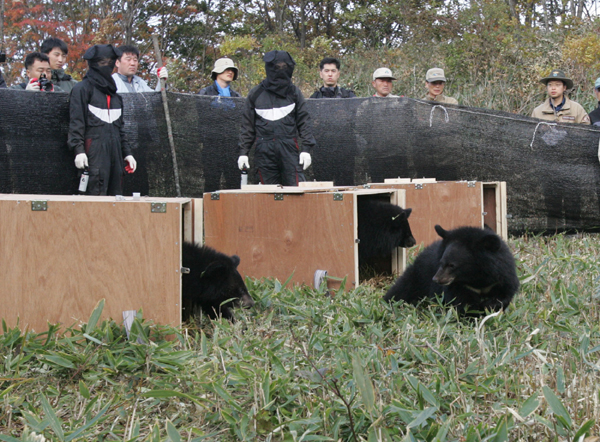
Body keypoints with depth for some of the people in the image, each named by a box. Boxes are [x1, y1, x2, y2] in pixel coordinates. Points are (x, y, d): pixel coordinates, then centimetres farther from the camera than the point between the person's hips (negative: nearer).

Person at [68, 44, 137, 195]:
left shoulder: (114, 92, 22)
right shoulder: (83, 88, 2)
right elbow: (76, 122, -6)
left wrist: (127, 153, 18)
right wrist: (79, 150, -17)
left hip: (114, 149, 7)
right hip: (94, 148, -7)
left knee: (116, 194, 2)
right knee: (97, 194, -14)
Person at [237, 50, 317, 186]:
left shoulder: (294, 92, 10)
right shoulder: (256, 94, 10)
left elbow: (304, 121, 8)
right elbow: (247, 125, 13)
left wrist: (306, 149, -2)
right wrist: (243, 152, 7)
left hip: (289, 149, -1)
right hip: (264, 151, 1)